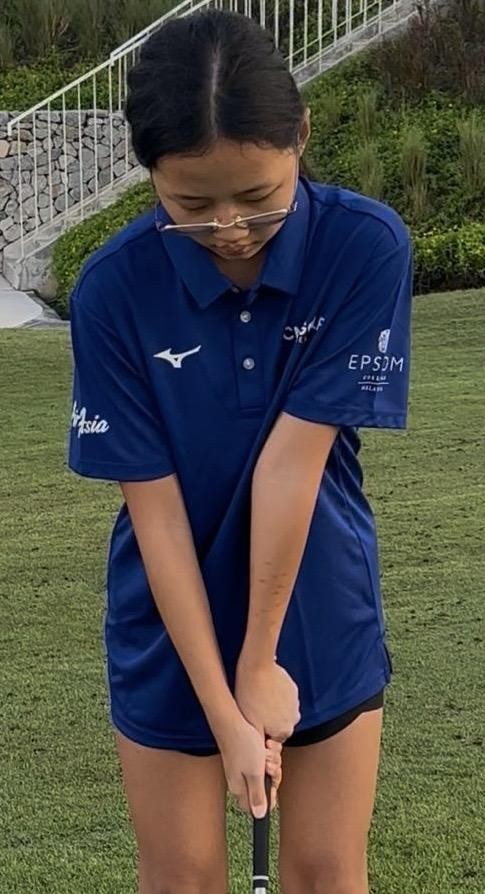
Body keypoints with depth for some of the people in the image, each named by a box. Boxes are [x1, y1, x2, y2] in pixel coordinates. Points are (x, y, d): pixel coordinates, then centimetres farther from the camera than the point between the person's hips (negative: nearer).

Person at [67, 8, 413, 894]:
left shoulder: (367, 246, -19)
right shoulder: (113, 289, -19)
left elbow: (292, 461, -19)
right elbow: (156, 511, -17)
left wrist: (262, 659, -15)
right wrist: (225, 712, -16)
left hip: (326, 624, 1)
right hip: (172, 636, 0)